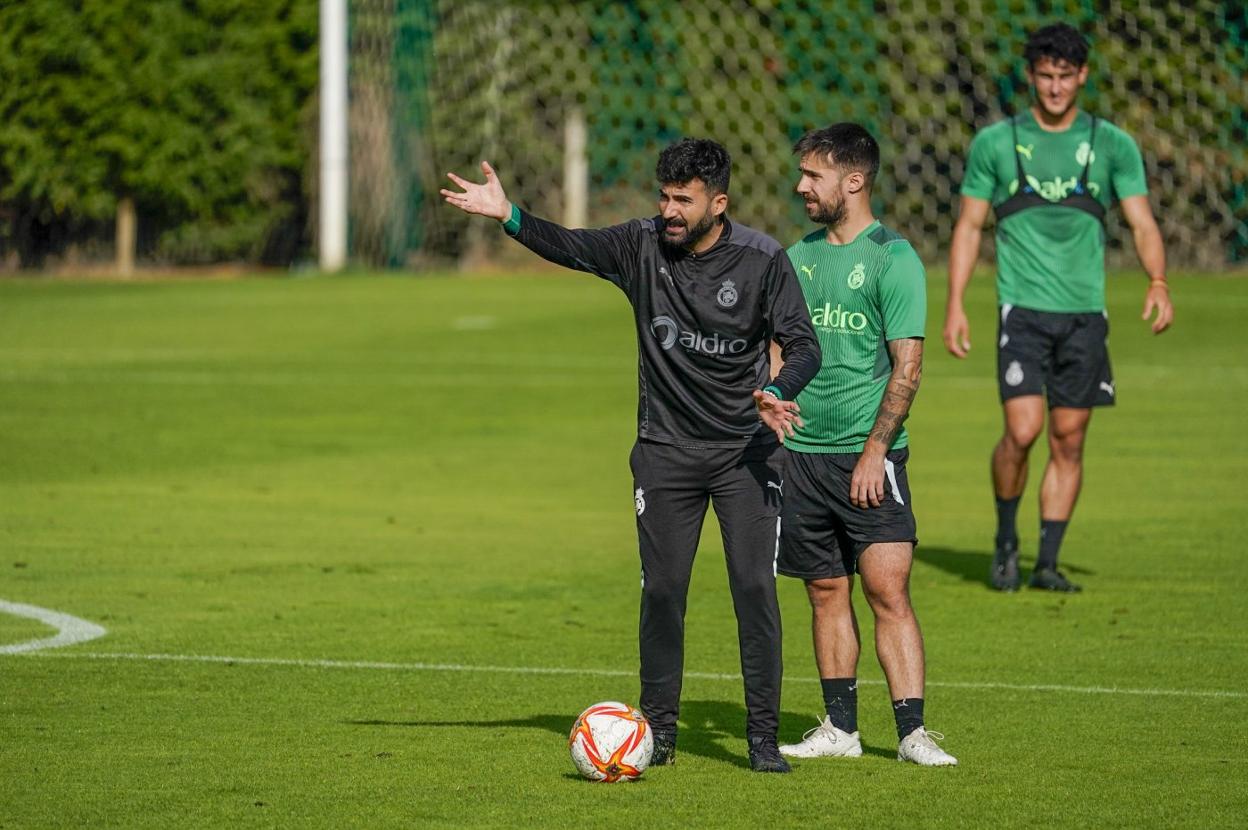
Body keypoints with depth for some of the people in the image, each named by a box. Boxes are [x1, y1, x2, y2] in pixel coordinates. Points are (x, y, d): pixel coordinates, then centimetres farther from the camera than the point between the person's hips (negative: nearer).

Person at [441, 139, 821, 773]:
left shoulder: (762, 260, -9)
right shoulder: (643, 246, -2)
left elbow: (803, 345, -8)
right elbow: (569, 247, -5)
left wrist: (777, 394, -28)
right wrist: (508, 216, -22)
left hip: (746, 450, -2)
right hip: (666, 451, 2)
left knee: (754, 587, -9)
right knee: (662, 590, 2)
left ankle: (763, 737, -2)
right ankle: (658, 733, 13)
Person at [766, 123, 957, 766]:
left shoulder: (893, 259, -7)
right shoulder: (800, 256, 12)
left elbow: (906, 368, -10)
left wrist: (874, 451, -15)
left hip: (868, 456, -6)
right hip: (801, 452, 6)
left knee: (888, 591, -10)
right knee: (827, 593, 8)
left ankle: (912, 732, -10)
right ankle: (840, 727, 15)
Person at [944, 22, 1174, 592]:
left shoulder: (1112, 145, 5)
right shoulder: (995, 143, 3)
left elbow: (1142, 223, 2)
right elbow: (969, 226, 8)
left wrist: (1158, 281, -17)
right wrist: (955, 305, -1)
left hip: (1084, 311, 2)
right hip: (1023, 309, -2)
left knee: (1068, 441, 3)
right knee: (1022, 431, -14)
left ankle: (1047, 562, 13)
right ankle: (1005, 540, 9)